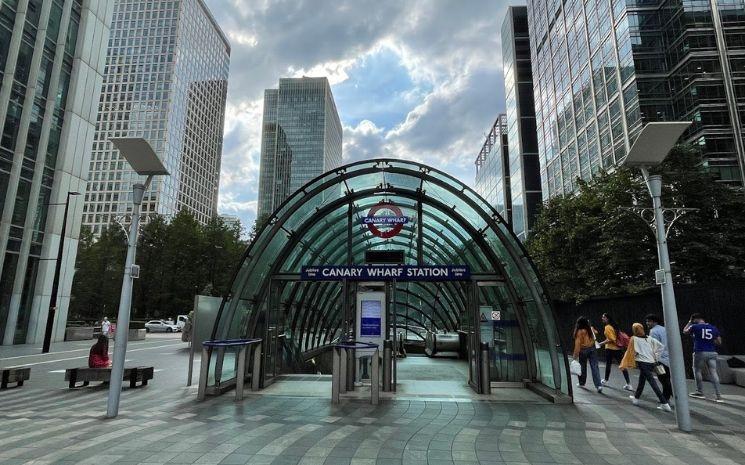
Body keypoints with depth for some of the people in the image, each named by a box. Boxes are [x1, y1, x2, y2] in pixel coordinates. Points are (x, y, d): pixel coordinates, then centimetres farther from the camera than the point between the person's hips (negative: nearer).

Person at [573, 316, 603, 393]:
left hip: (583, 350, -3)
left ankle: (581, 383, 27)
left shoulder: (579, 332, -15)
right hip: (592, 349, 3)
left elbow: (577, 344, -14)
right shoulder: (591, 329, -3)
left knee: (583, 367, 13)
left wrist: (575, 355, -9)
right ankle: (598, 385, -7)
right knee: (595, 367, 1)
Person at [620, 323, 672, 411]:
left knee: (653, 382, -7)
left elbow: (634, 351, -10)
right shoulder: (649, 338, 12)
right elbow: (660, 346, 6)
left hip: (643, 363, -7)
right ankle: (636, 398, 34)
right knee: (642, 380, 21)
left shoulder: (634, 339, -4)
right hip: (651, 362, 7)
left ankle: (665, 404, -12)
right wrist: (656, 357, 11)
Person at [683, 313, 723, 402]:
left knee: (697, 371, 10)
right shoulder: (713, 328, 8)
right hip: (712, 353, 4)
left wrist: (689, 322, 24)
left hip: (700, 353, -4)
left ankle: (700, 392, 16)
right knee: (713, 373, 3)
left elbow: (685, 331, 15)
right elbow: (719, 342, 11)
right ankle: (718, 395, 1)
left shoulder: (695, 327, -4)